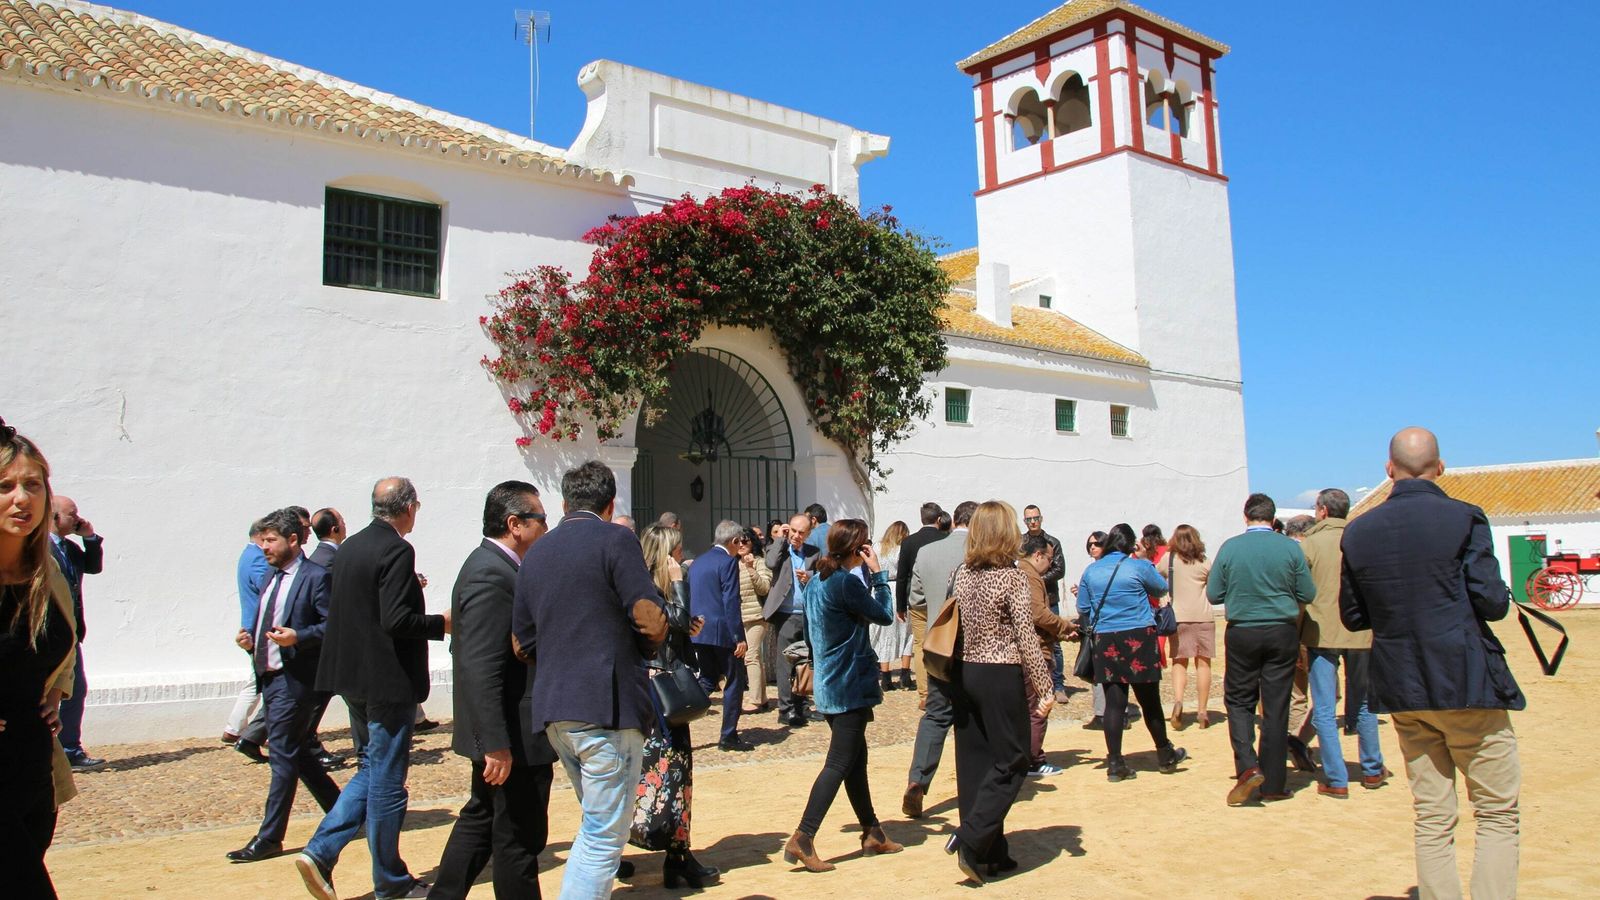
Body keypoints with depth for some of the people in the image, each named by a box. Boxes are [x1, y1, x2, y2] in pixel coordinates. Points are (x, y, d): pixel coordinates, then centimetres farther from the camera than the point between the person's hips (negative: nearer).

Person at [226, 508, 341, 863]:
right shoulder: (272, 576, 16)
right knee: (298, 753, 15)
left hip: (296, 679, -9)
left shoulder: (317, 577, -11)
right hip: (270, 676, 9)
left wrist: (297, 638, -27)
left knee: (283, 754, -5)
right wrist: (250, 638, 4)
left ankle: (269, 837, 2)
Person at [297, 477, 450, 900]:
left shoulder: (350, 546, 9)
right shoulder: (397, 551, -18)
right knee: (387, 782, 3)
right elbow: (397, 620, -24)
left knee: (371, 770, 21)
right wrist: (443, 623, -9)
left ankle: (320, 852, 11)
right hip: (388, 680, -8)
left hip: (353, 676, 8)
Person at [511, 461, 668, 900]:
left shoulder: (535, 554, 14)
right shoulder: (615, 539, -6)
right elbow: (652, 621, -14)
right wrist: (649, 643, 7)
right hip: (608, 705, -7)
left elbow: (522, 644, 15)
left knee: (596, 824, 22)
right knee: (604, 836, -1)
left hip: (552, 708, 7)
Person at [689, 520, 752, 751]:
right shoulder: (728, 562, -12)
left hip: (699, 632, 8)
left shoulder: (698, 562, 13)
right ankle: (728, 736, 6)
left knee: (708, 680, 17)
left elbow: (690, 599, 16)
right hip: (722, 632, -8)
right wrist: (739, 637, -17)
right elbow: (731, 602, -18)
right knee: (734, 682, 4)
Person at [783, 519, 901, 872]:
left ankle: (872, 833, 27)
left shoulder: (816, 583, 10)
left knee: (856, 758, 17)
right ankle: (803, 839, -9)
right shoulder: (847, 583, -18)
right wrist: (877, 574, -5)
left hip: (828, 684, 9)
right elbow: (885, 615, -9)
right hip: (850, 687, -9)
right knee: (839, 764, -6)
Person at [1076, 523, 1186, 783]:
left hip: (1105, 641, 2)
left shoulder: (1091, 571, 4)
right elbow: (1162, 589, 12)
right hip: (1139, 639, -2)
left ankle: (1115, 764, 5)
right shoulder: (1139, 566, -5)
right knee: (1149, 700, 10)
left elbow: (1082, 609, 9)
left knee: (1114, 703, 4)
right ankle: (1165, 756, 28)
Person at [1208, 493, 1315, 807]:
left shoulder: (1230, 547, -6)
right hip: (1282, 633, 1)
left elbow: (1213, 594, -1)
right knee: (1276, 707, 7)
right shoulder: (1290, 548, -6)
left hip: (1242, 633, 0)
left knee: (1239, 700, 12)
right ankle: (1274, 783, 13)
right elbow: (1307, 594, 0)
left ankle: (1247, 766, -7)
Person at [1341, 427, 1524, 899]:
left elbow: (1352, 617, 7)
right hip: (1467, 682, -4)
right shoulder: (1464, 518, -8)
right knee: (1498, 813, 7)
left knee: (1432, 818, 11)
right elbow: (1492, 602, -11)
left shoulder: (1357, 531, 3)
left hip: (1402, 690, 4)